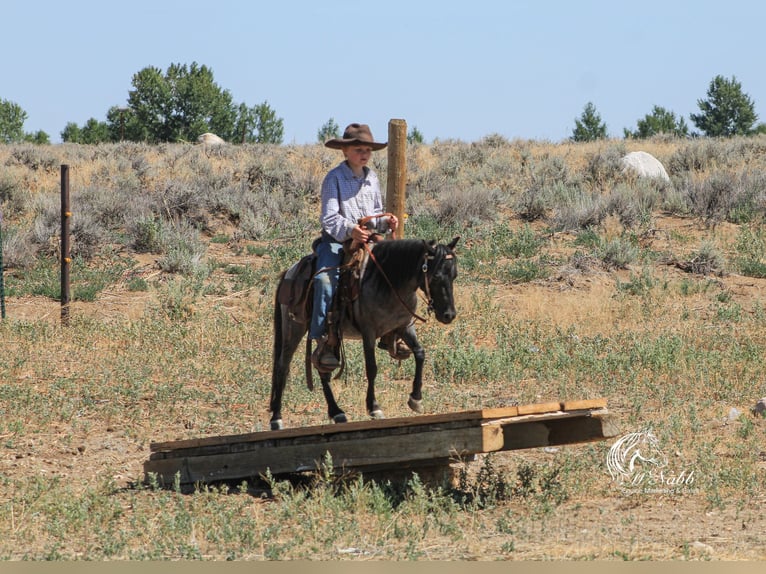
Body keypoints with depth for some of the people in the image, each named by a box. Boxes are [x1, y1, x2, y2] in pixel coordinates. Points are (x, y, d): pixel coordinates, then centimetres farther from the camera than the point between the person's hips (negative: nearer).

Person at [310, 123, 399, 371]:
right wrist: (349, 230, -31)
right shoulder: (334, 178, -4)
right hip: (336, 240, -6)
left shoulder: (372, 178, 14)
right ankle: (323, 343, -34)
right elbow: (330, 217, -14)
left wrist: (386, 222, 1)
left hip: (368, 239, 6)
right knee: (325, 279, -31)